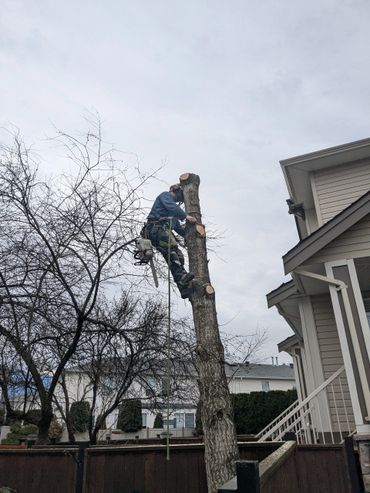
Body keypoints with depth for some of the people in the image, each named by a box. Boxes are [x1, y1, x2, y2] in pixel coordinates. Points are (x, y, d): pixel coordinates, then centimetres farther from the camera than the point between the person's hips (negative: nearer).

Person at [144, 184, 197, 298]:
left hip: (165, 231, 8)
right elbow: (170, 206, -9)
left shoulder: (173, 209, 37)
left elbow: (178, 226, 33)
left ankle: (184, 288, -22)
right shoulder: (165, 195, 13)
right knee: (172, 247, -32)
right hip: (156, 228, -8)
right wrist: (186, 216, -16)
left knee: (178, 257, -10)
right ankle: (181, 276, -48)